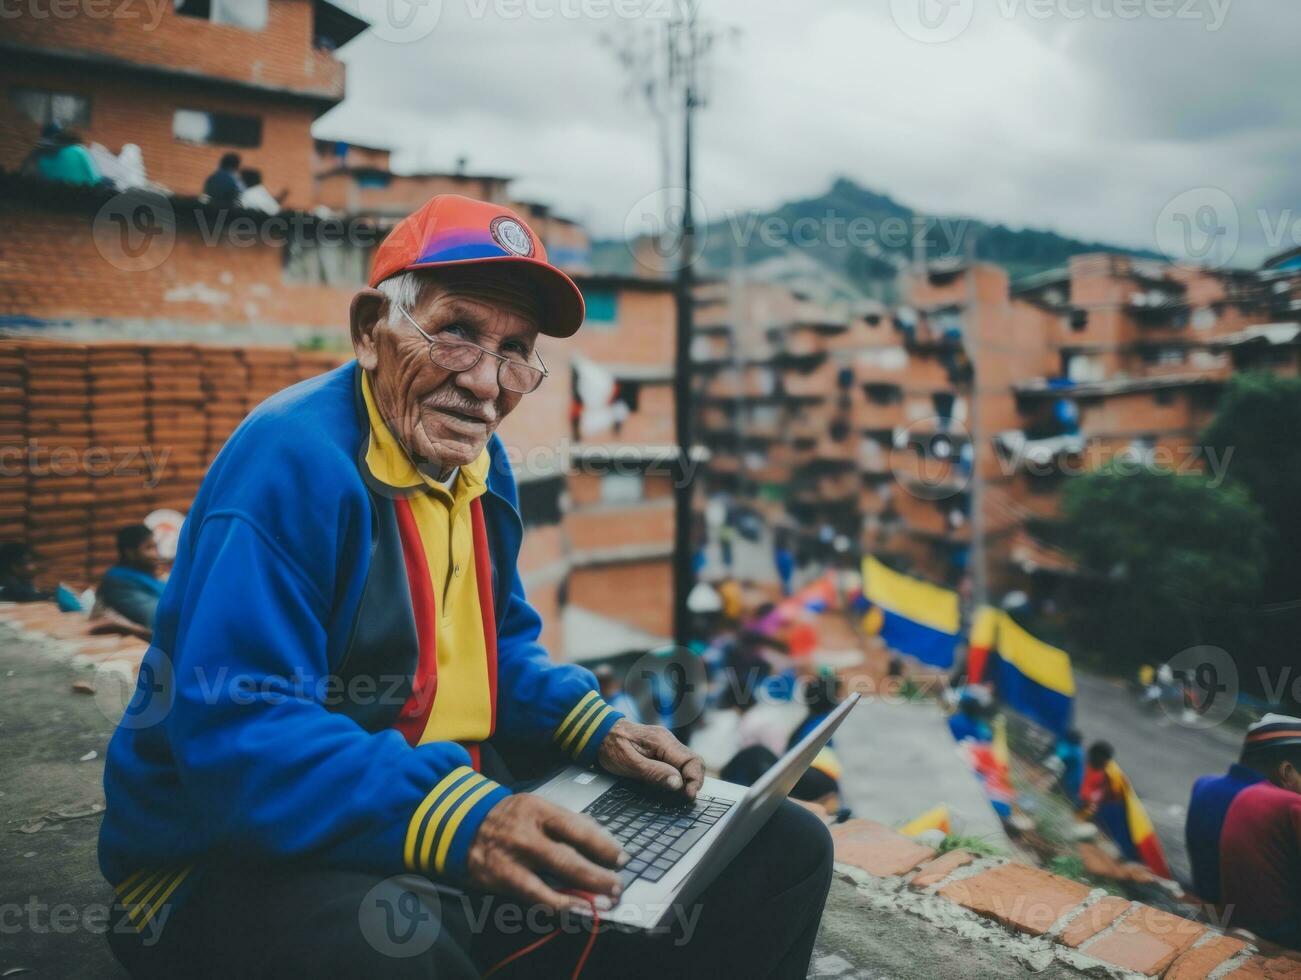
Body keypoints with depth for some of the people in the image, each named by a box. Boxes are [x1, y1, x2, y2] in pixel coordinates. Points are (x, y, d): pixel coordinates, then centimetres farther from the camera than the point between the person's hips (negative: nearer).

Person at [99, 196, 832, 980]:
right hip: (247, 859, -7)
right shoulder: (291, 459, -20)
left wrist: (599, 731, 0)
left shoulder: (479, 462, 6)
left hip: (462, 799, 8)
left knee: (785, 849, 5)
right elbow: (235, 732, -28)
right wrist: (458, 823, -38)